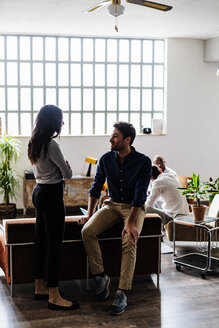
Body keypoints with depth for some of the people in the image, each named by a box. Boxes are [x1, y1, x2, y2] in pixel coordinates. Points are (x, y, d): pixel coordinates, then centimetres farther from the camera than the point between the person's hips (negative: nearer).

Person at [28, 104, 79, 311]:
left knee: (41, 241, 15)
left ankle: (40, 288, 26)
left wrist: (61, 166, 8)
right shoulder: (51, 145, -19)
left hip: (39, 191, 10)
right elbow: (68, 174, -13)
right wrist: (66, 167, 8)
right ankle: (53, 296, 0)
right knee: (54, 244, -5)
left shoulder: (35, 143, 10)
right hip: (51, 195, -10)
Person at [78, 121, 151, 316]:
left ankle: (122, 294, -29)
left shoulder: (143, 162, -15)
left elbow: (140, 195, -20)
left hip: (134, 207, -4)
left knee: (129, 240, -31)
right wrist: (90, 214, -5)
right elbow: (96, 188, 5)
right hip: (112, 205, 4)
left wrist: (130, 222, -29)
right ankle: (101, 276, -10)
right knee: (87, 231, -23)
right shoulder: (106, 159, -2)